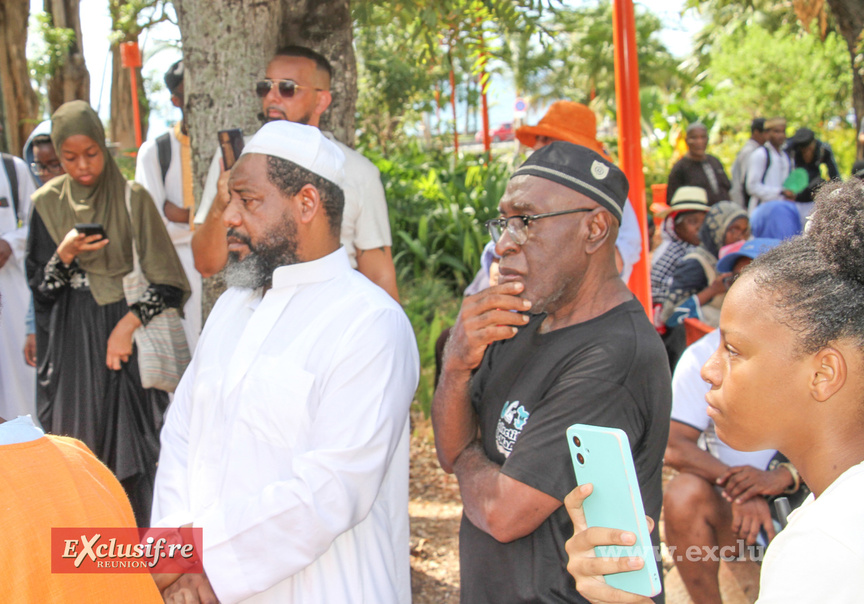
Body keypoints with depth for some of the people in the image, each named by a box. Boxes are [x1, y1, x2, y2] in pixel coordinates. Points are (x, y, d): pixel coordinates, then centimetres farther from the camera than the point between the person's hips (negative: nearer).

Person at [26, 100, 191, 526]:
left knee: (130, 447, -2)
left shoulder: (132, 199, -3)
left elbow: (170, 282, -3)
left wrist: (128, 323, -14)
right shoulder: (47, 203, 5)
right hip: (72, 342, 2)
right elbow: (38, 288, 5)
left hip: (126, 335, -2)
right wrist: (64, 255, -13)